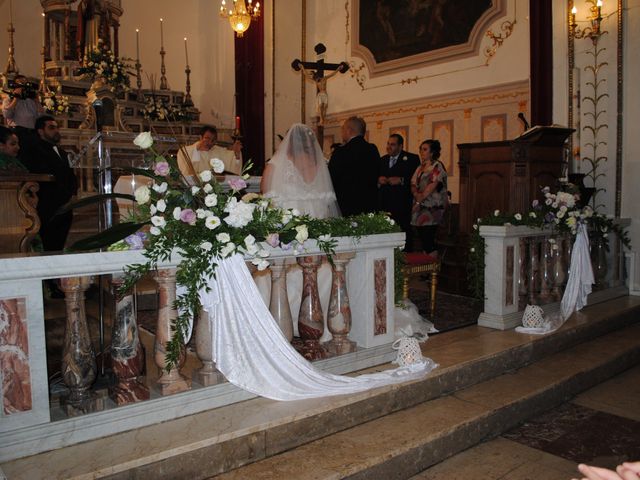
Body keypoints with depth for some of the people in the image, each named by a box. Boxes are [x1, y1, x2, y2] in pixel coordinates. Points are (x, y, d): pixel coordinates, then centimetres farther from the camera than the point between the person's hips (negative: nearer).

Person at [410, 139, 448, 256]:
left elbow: (433, 185, -14)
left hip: (432, 208, -7)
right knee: (423, 239, 5)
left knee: (428, 239, -13)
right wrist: (416, 193, -9)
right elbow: (413, 184, 12)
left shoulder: (437, 166, -3)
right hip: (420, 208, 7)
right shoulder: (420, 168, 20)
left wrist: (420, 199, -12)